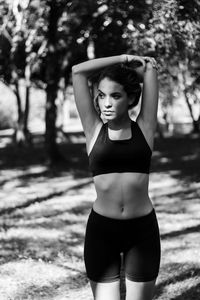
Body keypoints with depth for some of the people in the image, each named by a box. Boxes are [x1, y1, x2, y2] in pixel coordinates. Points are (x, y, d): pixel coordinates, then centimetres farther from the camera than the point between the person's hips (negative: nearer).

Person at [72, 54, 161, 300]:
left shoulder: (144, 128, 1)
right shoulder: (94, 130, 2)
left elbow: (151, 69, -1)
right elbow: (78, 72, -3)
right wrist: (122, 59, 5)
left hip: (142, 228, 0)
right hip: (101, 229, 0)